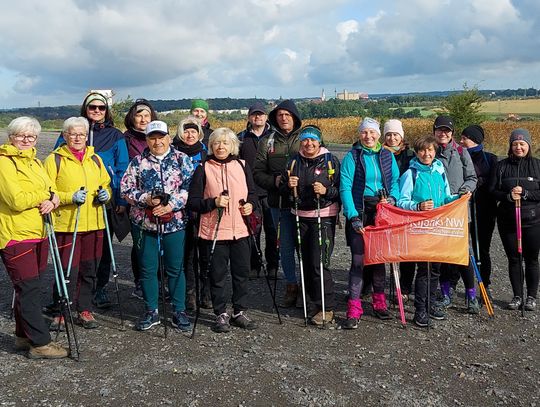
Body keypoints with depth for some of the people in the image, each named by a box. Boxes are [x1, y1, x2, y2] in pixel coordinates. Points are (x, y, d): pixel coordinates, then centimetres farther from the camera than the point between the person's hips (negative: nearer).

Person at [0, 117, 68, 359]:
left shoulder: (35, 162, 17)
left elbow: (51, 191, 15)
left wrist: (52, 200, -8)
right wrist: (45, 195, -7)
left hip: (38, 234, 8)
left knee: (31, 288, 15)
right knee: (29, 289, -5)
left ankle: (24, 337, 27)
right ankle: (40, 344, 1)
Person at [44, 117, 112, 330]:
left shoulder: (95, 159, 13)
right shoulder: (55, 159, -2)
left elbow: (106, 184, 20)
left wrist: (106, 194, -2)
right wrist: (70, 197, -19)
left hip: (94, 224, 4)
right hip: (66, 225, -4)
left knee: (89, 270, 11)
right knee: (68, 271, -2)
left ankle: (84, 310, 25)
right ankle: (60, 312, 15)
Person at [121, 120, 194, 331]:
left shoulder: (182, 160, 3)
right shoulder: (138, 162, 6)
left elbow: (191, 187, -5)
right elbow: (126, 188, 3)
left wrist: (172, 204, -16)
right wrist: (146, 199, -13)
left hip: (174, 222, -1)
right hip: (144, 223, 2)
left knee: (176, 268, 6)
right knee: (147, 269, 8)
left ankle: (179, 312, 19)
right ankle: (151, 312, 22)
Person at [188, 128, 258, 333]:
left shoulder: (242, 166, 8)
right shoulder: (203, 169, -1)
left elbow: (252, 193, 18)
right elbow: (193, 202, -3)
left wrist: (250, 204, -3)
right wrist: (214, 202, -17)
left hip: (241, 229, 3)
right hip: (215, 231, -3)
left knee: (242, 273, 10)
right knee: (218, 275, 5)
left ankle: (240, 312, 25)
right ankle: (221, 314, 19)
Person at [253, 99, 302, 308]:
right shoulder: (267, 141, 8)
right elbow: (258, 173, 7)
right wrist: (275, 181, -11)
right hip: (279, 203, 2)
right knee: (286, 248, 9)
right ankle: (291, 286, 25)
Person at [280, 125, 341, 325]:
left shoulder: (331, 161, -1)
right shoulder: (294, 161, 11)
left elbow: (341, 190, -2)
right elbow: (283, 187, 18)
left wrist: (326, 191, -18)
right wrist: (288, 185, -3)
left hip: (324, 217, -5)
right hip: (301, 217, 5)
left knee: (319, 263, -9)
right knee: (306, 262, 8)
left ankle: (327, 308, 2)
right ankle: (316, 302, 22)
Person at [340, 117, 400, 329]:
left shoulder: (387, 156, 10)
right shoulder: (352, 156, -3)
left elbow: (395, 180, 9)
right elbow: (345, 188, -9)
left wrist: (393, 197, -13)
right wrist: (353, 216, -18)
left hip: (382, 212, 4)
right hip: (359, 213, -4)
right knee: (358, 259, -8)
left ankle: (379, 303, 24)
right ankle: (354, 309, -3)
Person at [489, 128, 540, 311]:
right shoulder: (501, 166, 4)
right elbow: (492, 190, 1)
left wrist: (524, 193, -19)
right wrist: (508, 196, -16)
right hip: (507, 220, 1)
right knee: (513, 259, 9)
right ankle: (517, 296, 21)